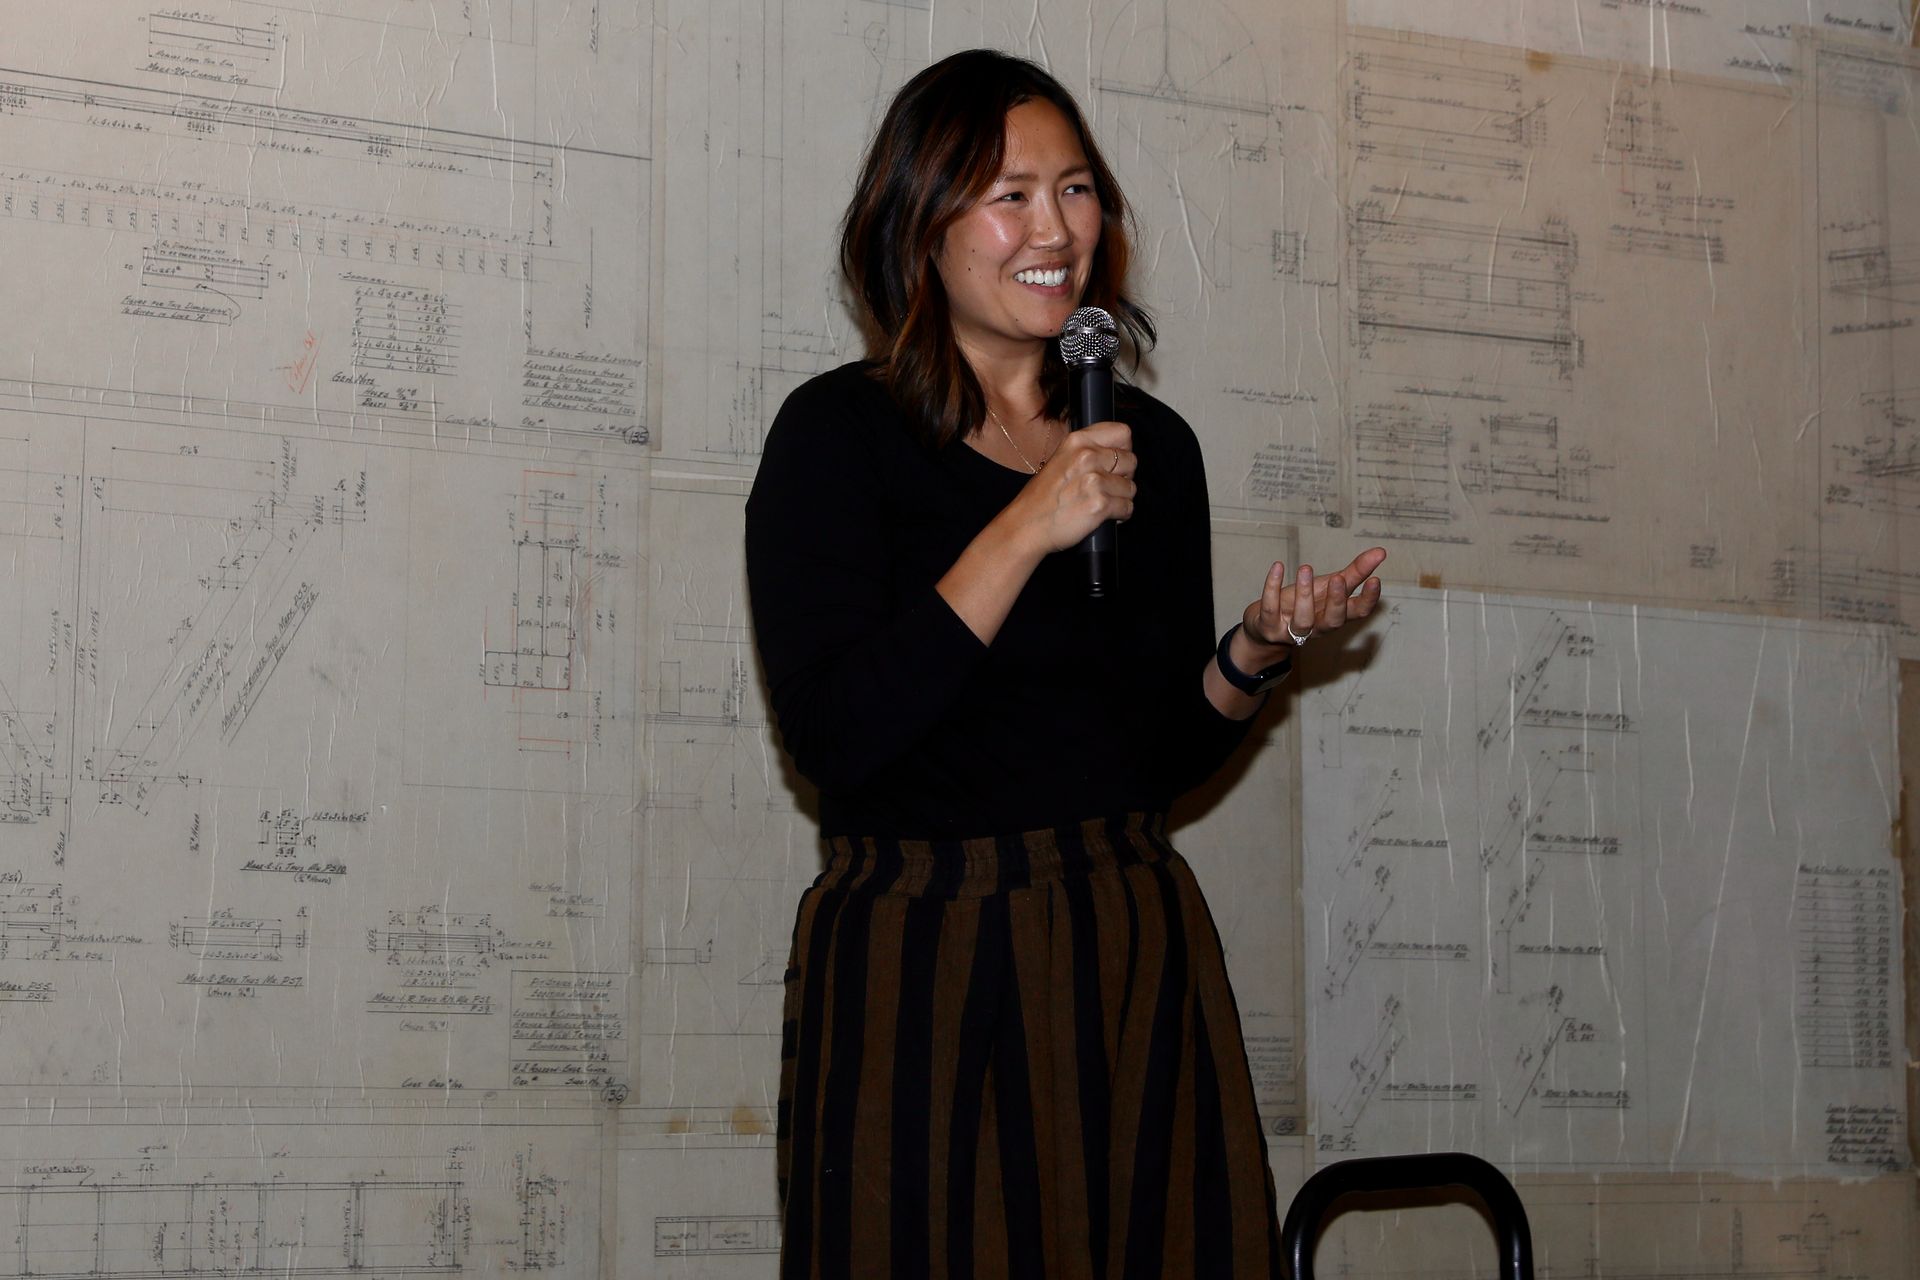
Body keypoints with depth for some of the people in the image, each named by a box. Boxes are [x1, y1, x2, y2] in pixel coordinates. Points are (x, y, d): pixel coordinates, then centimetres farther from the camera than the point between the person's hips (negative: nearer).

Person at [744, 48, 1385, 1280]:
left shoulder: (1152, 445, 10)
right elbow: (832, 739, -17)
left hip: (1138, 958, 5)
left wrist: (1257, 653, -5)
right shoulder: (841, 432, -4)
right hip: (923, 966, -4)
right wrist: (1026, 531, -17)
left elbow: (1163, 756, 14)